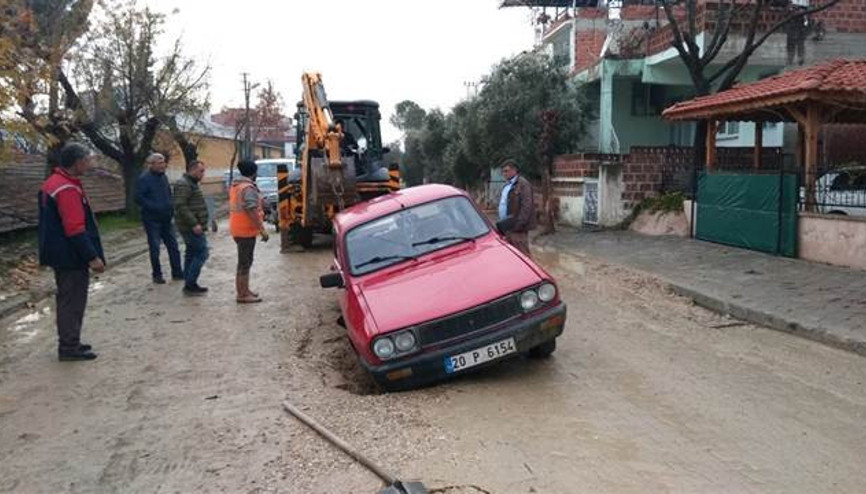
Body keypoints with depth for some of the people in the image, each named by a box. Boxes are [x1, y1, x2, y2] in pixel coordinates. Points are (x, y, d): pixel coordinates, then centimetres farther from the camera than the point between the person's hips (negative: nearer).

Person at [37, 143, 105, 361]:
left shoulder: (53, 183, 13)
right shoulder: (68, 189, -21)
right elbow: (75, 229, -25)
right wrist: (92, 257, -21)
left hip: (61, 254, 10)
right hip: (71, 256, -10)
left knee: (67, 299, 17)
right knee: (73, 301, -2)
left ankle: (69, 342, 27)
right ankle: (69, 347, 5)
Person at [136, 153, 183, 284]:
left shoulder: (163, 177, 10)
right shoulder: (144, 178, -12)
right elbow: (139, 198, -17)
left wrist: (171, 208, 7)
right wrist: (155, 207, -22)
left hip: (166, 219, 6)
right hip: (152, 219, -6)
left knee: (173, 245, 7)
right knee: (155, 247, 2)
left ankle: (177, 272, 15)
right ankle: (157, 275, 14)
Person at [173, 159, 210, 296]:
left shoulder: (191, 184, 18)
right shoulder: (183, 184, -15)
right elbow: (180, 206, -24)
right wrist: (194, 223, -27)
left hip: (192, 227, 11)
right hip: (191, 227, -11)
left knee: (191, 254, 14)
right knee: (201, 253, -11)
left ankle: (189, 284, 20)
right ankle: (190, 285, -9)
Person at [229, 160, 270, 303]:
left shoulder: (235, 186, 14)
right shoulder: (248, 188, -18)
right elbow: (251, 211, -24)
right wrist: (262, 229, -22)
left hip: (238, 229, 10)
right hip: (246, 230, -10)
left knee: (244, 261, 18)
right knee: (245, 262, -4)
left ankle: (244, 290, 27)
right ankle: (243, 295, 0)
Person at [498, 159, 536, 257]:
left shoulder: (523, 184, -11)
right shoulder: (507, 185, 19)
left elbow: (526, 206, -19)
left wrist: (519, 224, -23)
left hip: (517, 228, -9)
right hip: (506, 227, 9)